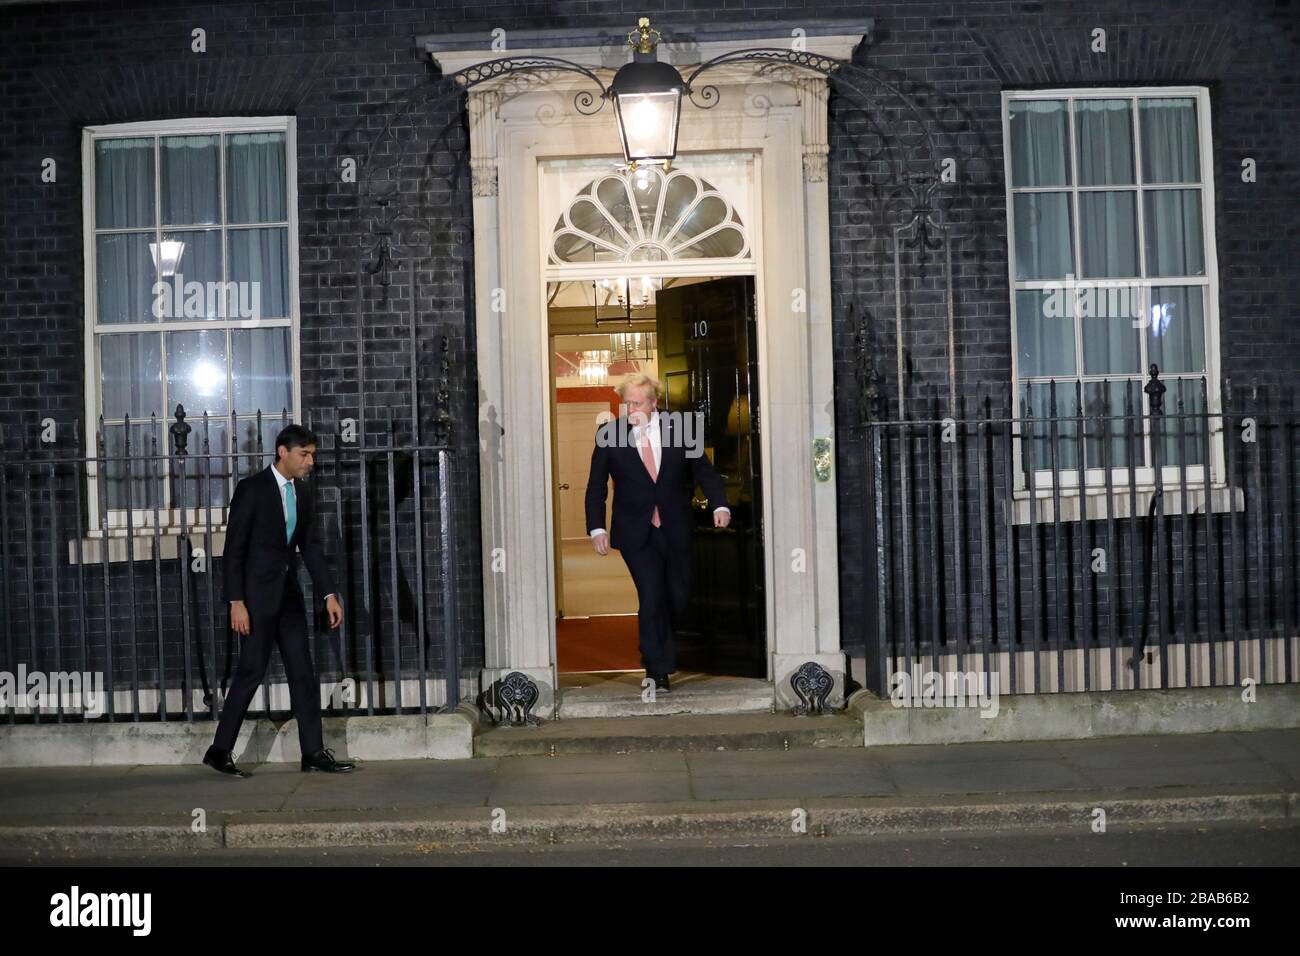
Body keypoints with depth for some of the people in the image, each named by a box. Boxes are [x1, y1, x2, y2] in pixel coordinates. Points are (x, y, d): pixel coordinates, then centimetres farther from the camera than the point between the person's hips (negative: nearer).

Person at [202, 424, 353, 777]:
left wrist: (329, 594, 4)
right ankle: (220, 750, 9)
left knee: (303, 672, 4)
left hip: (288, 593, 7)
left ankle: (313, 752, 8)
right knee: (252, 671, -4)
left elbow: (311, 547, 12)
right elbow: (234, 548, -12)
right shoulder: (252, 489, -10)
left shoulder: (302, 494, 10)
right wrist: (236, 602, -17)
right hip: (256, 595, -7)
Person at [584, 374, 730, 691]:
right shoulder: (609, 434, -3)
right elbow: (596, 486, 2)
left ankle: (655, 650, 36)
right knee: (651, 598, -8)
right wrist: (597, 528, -7)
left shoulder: (677, 428, -1)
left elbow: (703, 469, 5)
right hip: (636, 532, -2)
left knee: (678, 597, 7)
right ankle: (658, 671, 6)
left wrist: (719, 505, -10)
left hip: (674, 530, 2)